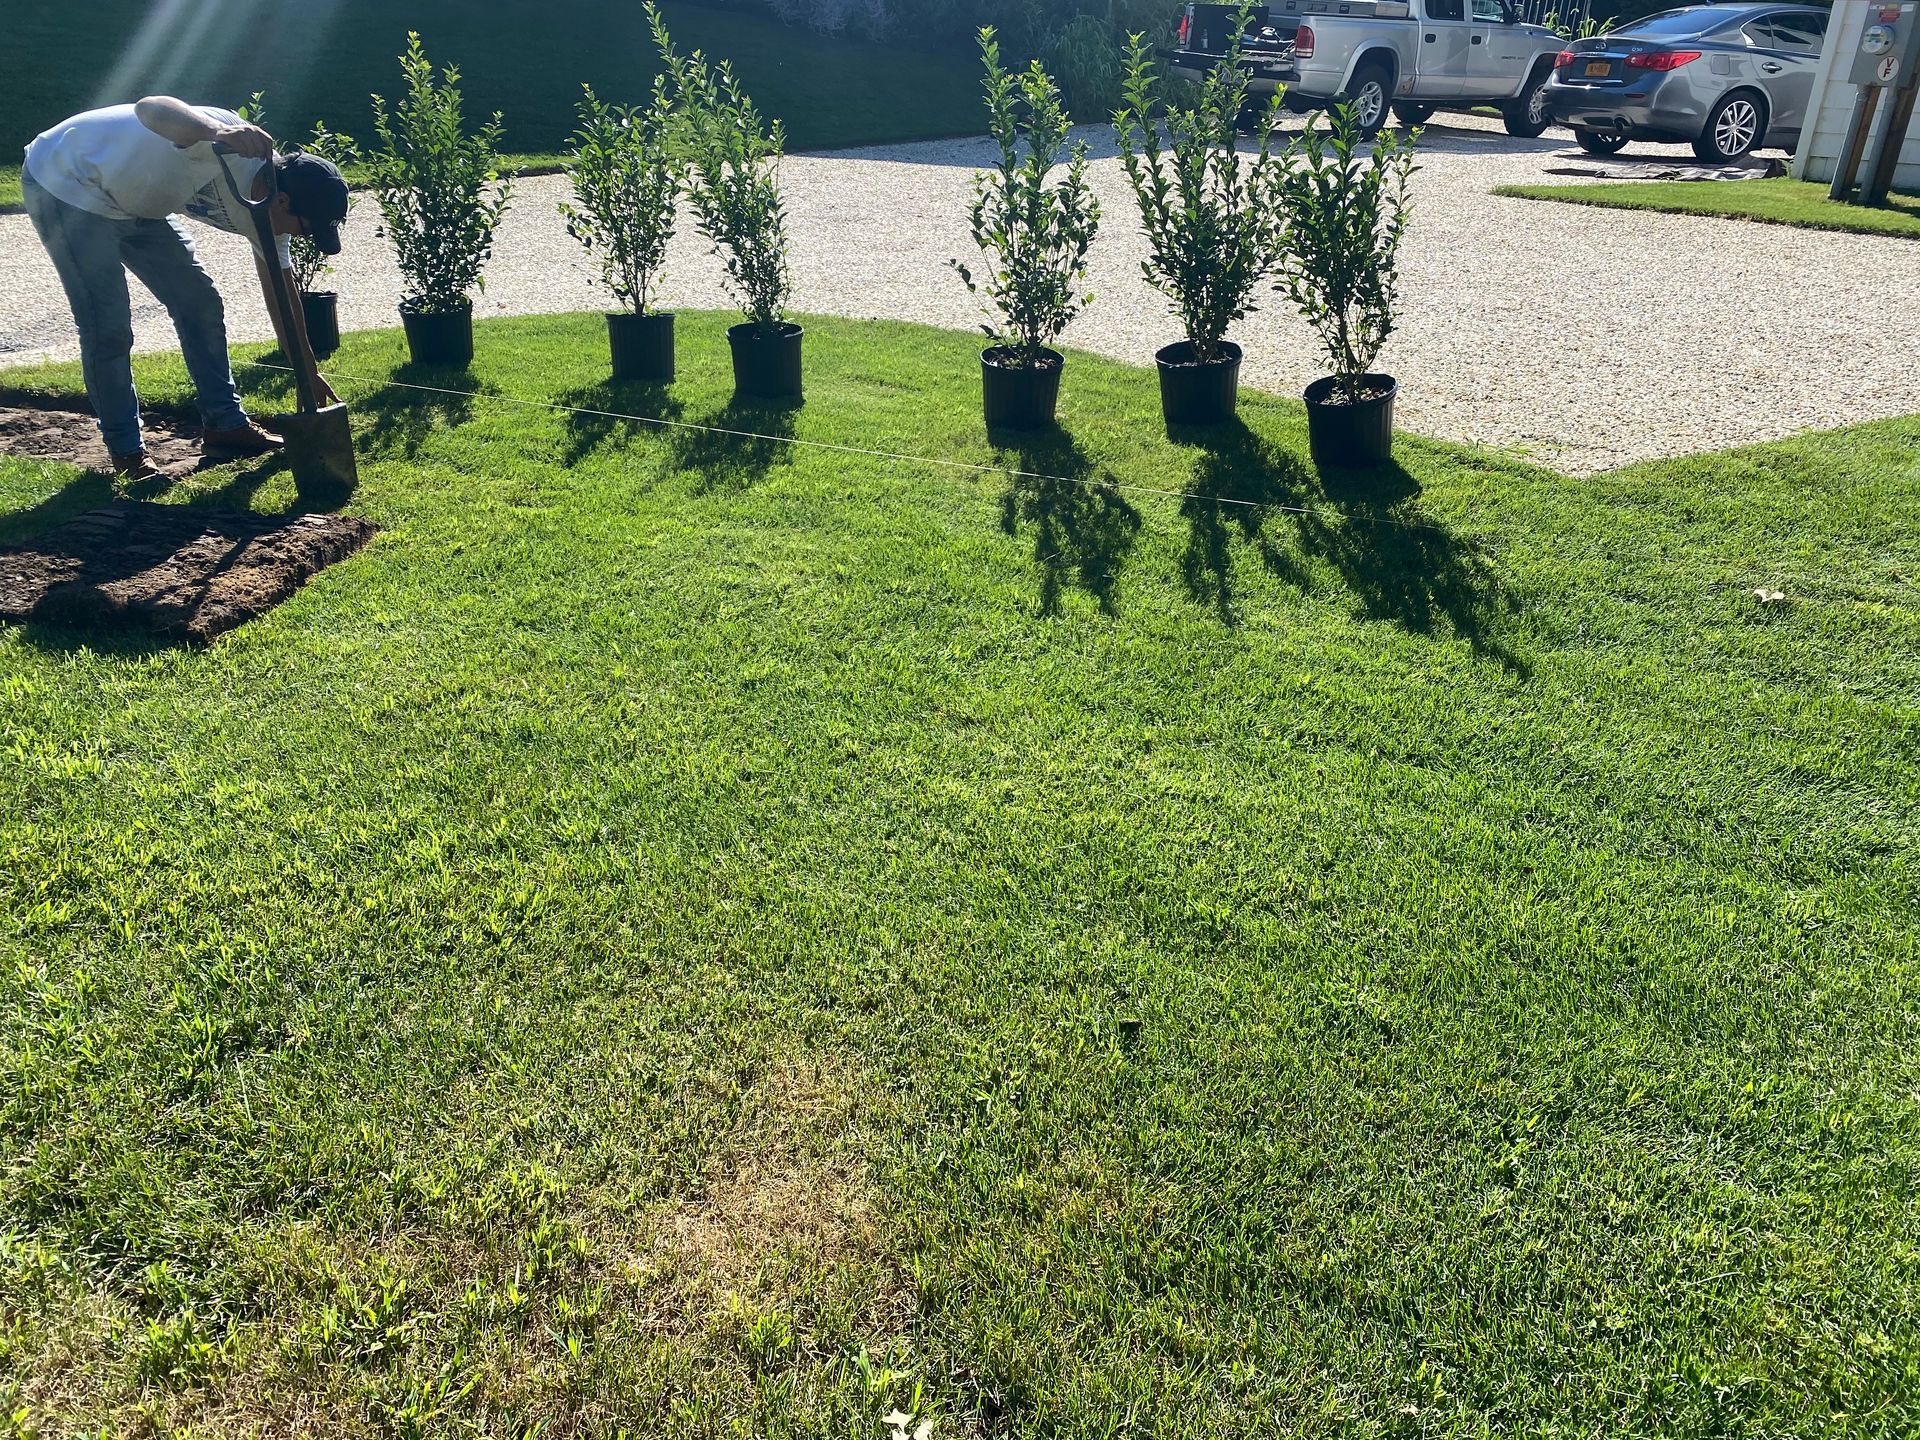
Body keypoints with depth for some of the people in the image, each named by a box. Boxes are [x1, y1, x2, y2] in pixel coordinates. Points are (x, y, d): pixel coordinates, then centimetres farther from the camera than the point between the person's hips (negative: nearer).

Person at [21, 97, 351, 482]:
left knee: (200, 303, 7)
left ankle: (225, 425, 18)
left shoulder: (262, 209, -6)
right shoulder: (231, 147, -33)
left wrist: (309, 373, 9)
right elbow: (149, 108, -51)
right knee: (108, 326, -10)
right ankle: (126, 453, 4)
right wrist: (220, 132, -71)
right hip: (65, 184, -9)